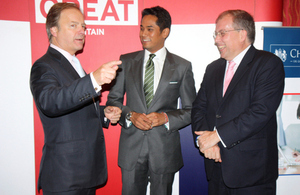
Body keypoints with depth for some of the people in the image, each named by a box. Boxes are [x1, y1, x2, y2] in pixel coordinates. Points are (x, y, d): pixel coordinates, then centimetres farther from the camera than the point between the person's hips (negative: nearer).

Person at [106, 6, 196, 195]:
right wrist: (130, 115, -12)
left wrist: (166, 117, -14)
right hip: (131, 147, 1)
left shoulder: (182, 66, 1)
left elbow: (191, 109, 2)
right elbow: (113, 100, 6)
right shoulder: (126, 61, 5)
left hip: (165, 149, -1)